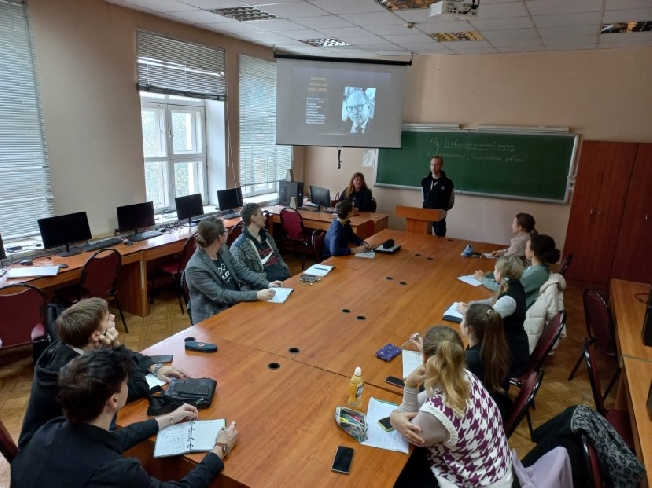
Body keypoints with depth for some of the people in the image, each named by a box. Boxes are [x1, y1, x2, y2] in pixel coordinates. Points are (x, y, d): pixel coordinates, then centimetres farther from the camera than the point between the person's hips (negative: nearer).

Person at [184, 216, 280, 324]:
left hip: (237, 304, 7)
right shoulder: (195, 268, -22)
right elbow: (220, 295, -24)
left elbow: (241, 270, 8)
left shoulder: (223, 250, 1)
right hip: (214, 316, -7)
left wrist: (266, 284, -5)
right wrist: (256, 295, -28)